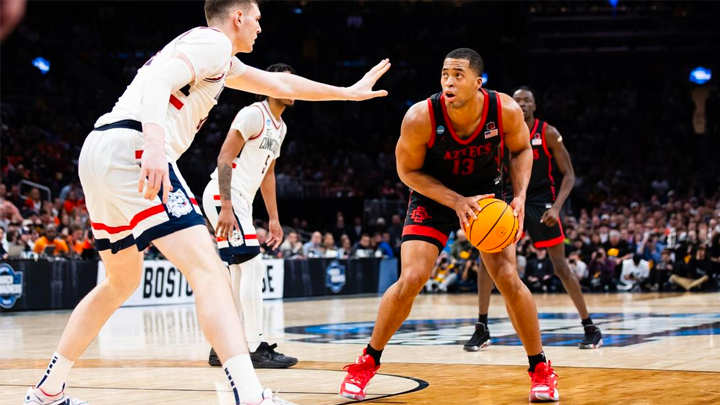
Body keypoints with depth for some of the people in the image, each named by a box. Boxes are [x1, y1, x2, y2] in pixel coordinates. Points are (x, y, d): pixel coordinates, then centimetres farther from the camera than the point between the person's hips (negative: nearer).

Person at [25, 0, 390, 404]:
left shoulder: (219, 58, 30)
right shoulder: (213, 42, 0)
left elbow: (280, 85, 41)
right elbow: (158, 80, -19)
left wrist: (348, 92, 47)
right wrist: (154, 143, -36)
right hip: (131, 148, -10)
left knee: (122, 282, 25)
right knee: (209, 271, -17)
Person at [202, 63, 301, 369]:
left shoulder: (281, 127, 17)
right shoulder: (253, 114, -12)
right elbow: (225, 157, -18)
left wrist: (273, 219, 20)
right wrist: (226, 207, -26)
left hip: (241, 202, 10)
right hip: (224, 197, -10)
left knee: (240, 274, 10)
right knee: (253, 267, -15)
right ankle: (256, 349, -14)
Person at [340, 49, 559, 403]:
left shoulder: (505, 111, -24)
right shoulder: (420, 118, -29)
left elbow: (521, 149, -3)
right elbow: (408, 171, -14)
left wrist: (520, 196, -18)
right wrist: (457, 202, -25)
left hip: (486, 195, 1)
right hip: (433, 196, -1)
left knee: (509, 279, -8)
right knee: (410, 280, -13)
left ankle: (540, 369, 8)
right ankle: (367, 362, 6)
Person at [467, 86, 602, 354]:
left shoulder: (548, 133, -9)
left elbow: (569, 175, -8)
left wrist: (556, 207, -20)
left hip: (541, 203, -3)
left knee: (560, 266, -5)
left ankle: (590, 328, 5)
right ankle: (482, 329, 0)